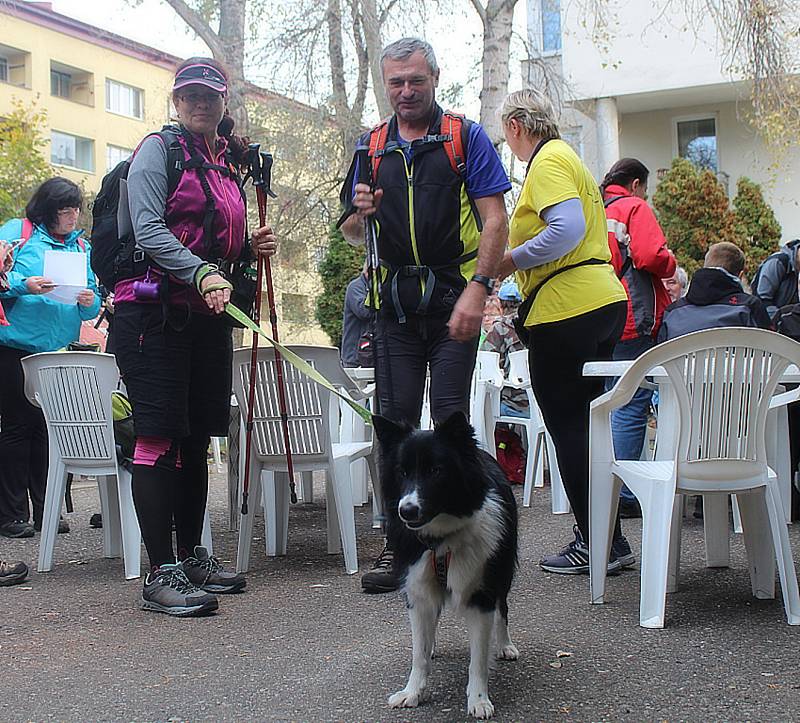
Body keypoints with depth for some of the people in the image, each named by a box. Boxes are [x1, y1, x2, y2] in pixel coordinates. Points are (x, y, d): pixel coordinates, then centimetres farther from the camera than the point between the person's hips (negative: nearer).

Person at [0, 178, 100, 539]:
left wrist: (89, 302, -9)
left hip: (58, 350, 4)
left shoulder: (82, 246, 14)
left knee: (48, 427, 7)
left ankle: (45, 509, 13)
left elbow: (94, 303, 12)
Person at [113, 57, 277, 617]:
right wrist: (202, 272, -27)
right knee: (160, 437, -9)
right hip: (154, 312, -7)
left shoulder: (229, 162, 19)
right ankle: (161, 574, -6)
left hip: (208, 317, 7)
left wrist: (252, 248, 8)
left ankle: (193, 557, 21)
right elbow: (149, 231, -14)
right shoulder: (160, 149, -1)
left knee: (197, 438, 10)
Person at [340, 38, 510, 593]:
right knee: (395, 421, 3)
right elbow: (353, 235, 20)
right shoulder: (372, 147, 14)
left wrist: (476, 289, -18)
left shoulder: (468, 138, 2)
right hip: (395, 302, 4)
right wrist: (361, 213, -4)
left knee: (451, 418, -4)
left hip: (453, 300, -4)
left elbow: (495, 221, -6)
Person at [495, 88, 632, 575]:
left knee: (568, 426, -3)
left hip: (566, 310, -10)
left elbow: (567, 228, -22)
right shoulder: (568, 157, 22)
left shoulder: (547, 161, -8)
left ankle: (597, 543, 2)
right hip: (605, 302, 10)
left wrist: (510, 261, -13)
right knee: (584, 422, 14)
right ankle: (609, 540, 18)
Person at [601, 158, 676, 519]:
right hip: (634, 321, -8)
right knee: (632, 407, -6)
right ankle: (622, 496, -6)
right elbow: (651, 257, -17)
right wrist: (671, 264, 3)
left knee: (615, 404, 14)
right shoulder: (635, 208, -3)